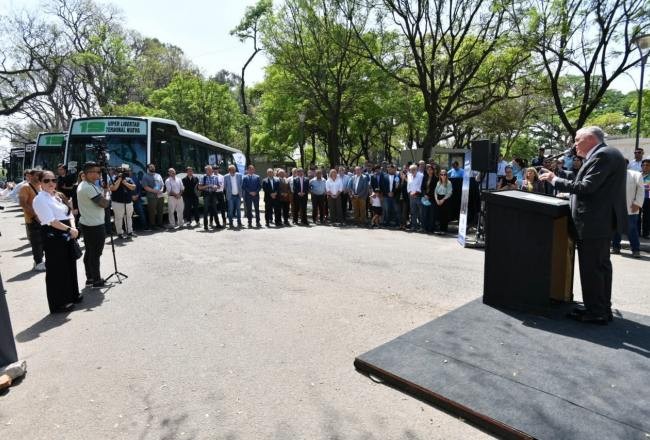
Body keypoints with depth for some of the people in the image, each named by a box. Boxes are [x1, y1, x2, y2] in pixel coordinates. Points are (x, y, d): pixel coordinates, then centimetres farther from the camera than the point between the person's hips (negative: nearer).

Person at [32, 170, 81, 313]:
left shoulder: (58, 196, 13)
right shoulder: (40, 199, -10)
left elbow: (69, 213, 9)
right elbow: (51, 221, -19)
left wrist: (73, 227, -9)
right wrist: (69, 229, -21)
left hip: (67, 234, 8)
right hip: (53, 236, -8)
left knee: (70, 266, 17)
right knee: (56, 269, 1)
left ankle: (71, 295, 33)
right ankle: (58, 304, 12)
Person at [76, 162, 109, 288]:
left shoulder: (82, 185, 11)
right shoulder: (89, 187, -21)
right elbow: (104, 204, -21)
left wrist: (102, 191, -1)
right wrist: (105, 192, -4)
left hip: (86, 224, 10)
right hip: (95, 226, -10)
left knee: (89, 252, 16)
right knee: (95, 254, 0)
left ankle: (89, 278, 26)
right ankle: (97, 280, 9)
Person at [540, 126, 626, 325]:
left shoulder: (603, 155, -15)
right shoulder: (606, 154, 16)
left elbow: (586, 187, -22)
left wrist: (556, 180, -13)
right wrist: (571, 193, 17)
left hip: (594, 222, -11)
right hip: (603, 219, 11)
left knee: (591, 268, -4)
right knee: (601, 265, 16)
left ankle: (595, 312, 4)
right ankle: (603, 308, 26)